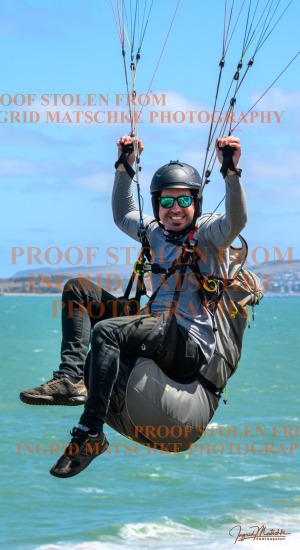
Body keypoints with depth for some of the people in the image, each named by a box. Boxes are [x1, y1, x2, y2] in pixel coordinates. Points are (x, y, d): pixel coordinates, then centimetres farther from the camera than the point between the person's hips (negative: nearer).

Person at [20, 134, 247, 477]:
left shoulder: (208, 233, -1)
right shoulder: (156, 232, 19)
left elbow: (236, 220, -23)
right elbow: (122, 215, 37)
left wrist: (231, 171, -34)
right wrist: (125, 168, 29)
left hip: (192, 345, -8)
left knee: (106, 331, -32)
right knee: (77, 289, 2)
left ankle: (90, 435, -29)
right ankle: (70, 378, -17)